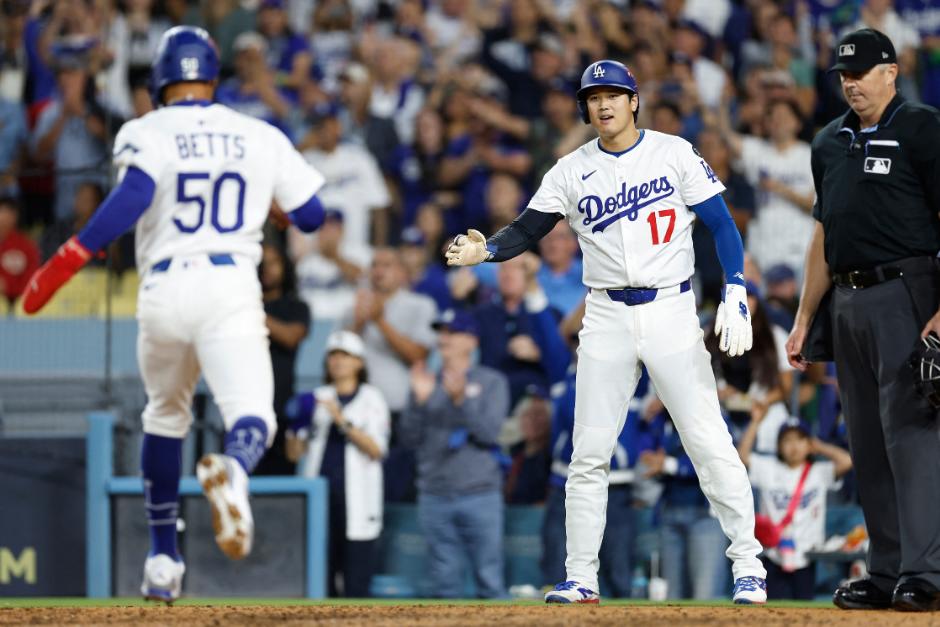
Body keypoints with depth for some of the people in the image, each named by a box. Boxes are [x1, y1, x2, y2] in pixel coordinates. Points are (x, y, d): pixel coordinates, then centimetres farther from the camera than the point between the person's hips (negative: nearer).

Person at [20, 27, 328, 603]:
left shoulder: (145, 134, 3)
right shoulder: (261, 138, 10)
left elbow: (135, 195, -17)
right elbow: (312, 215, 14)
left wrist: (69, 260, -18)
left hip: (164, 291, 1)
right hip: (232, 287, -1)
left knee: (165, 416, 23)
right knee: (252, 418, -12)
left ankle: (164, 560, 26)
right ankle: (233, 471, -51)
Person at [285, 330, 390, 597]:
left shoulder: (371, 399, 6)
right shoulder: (317, 399, 15)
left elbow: (376, 450, -7)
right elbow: (294, 453, 12)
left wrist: (343, 422, -17)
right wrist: (297, 426, -7)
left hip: (356, 502, -3)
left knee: (356, 585, -7)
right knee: (321, 581, 3)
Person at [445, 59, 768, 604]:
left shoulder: (675, 154, -1)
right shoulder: (573, 171, 5)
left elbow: (722, 224, -2)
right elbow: (528, 231, 1)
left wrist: (736, 295, -13)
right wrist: (485, 250, -21)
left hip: (671, 310, -2)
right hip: (608, 318, 3)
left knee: (710, 442, -7)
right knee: (589, 452, 1)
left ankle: (748, 565, -1)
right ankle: (581, 578, 8)